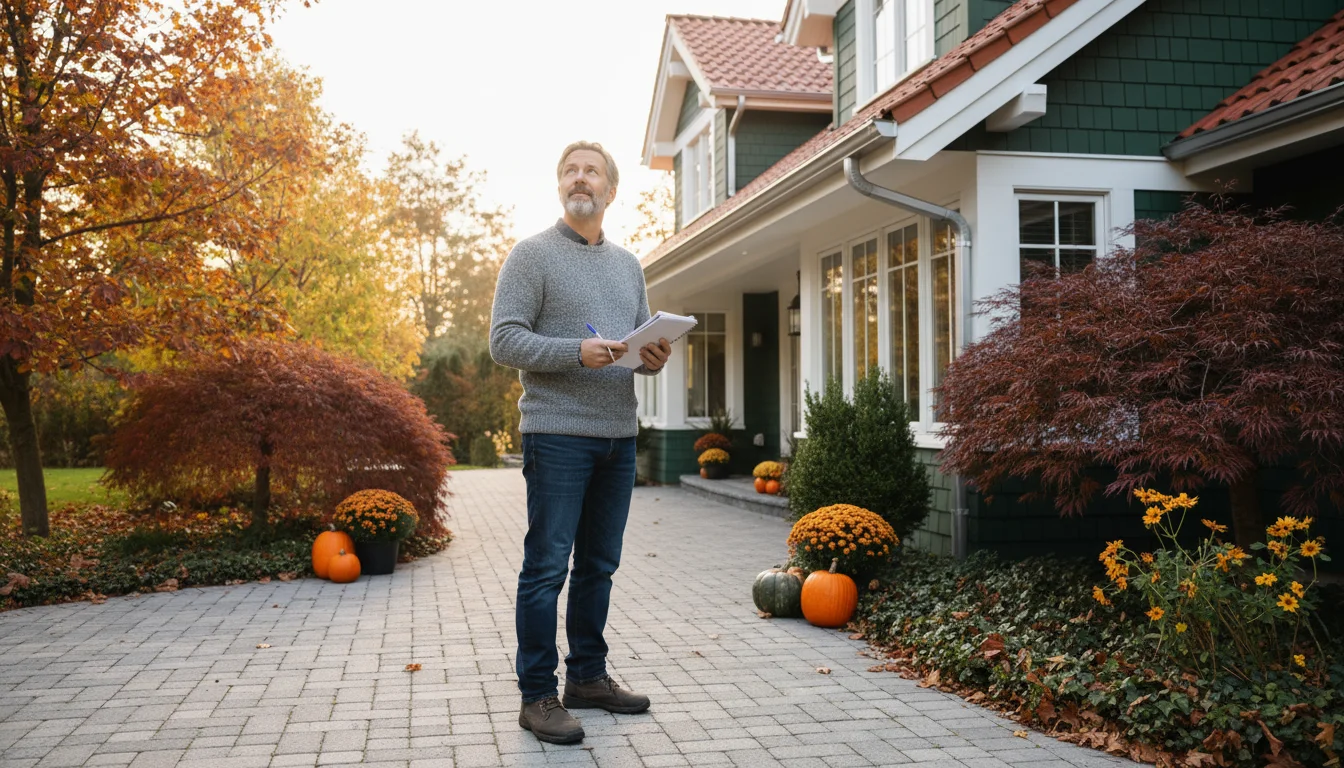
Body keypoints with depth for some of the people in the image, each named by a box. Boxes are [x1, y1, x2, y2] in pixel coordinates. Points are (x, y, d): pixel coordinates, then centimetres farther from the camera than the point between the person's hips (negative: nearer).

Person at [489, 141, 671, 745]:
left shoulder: (628, 264, 18)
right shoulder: (532, 254, -1)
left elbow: (644, 336, 23)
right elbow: (504, 341, -9)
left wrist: (654, 358, -1)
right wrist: (578, 353, -21)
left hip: (619, 435, 6)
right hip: (558, 433, -6)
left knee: (599, 564, 13)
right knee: (547, 566, -4)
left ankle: (588, 676, 24)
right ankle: (538, 695, 4)